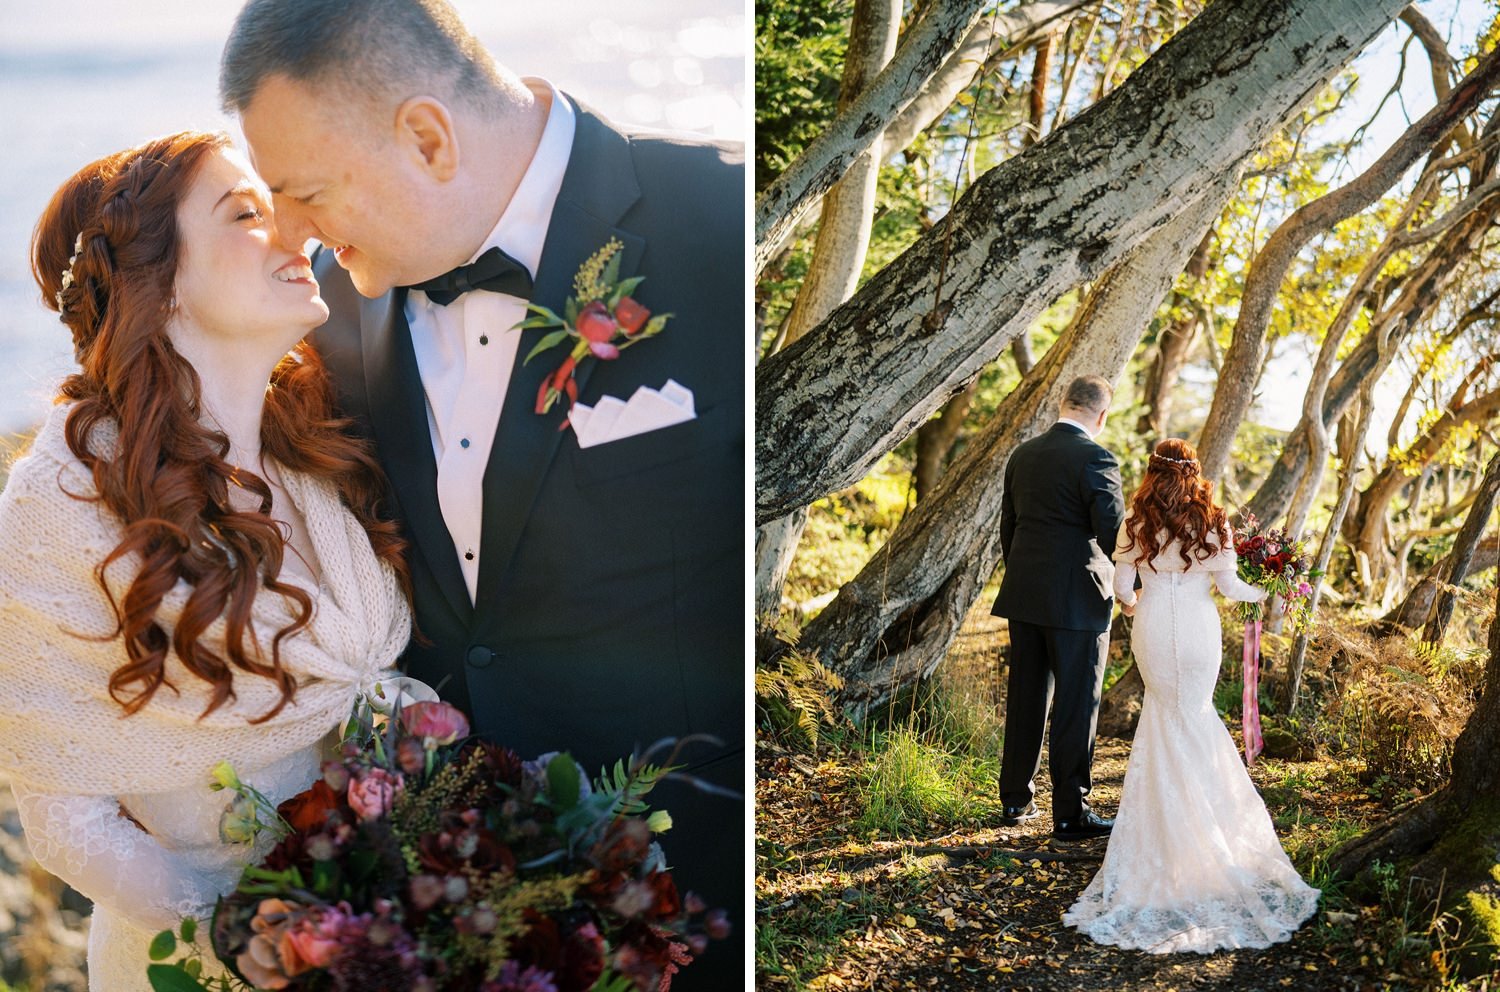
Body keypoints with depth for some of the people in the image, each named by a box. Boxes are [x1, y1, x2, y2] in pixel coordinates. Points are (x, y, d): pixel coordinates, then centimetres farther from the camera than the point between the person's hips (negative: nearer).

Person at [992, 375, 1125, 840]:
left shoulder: (1022, 455, 7)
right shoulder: (1095, 459, -14)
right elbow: (1113, 532, -17)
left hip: (1024, 596, 6)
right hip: (1076, 600, -6)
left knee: (1026, 698, 16)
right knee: (1075, 708, 2)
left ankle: (1016, 800, 25)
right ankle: (1070, 814, 7)